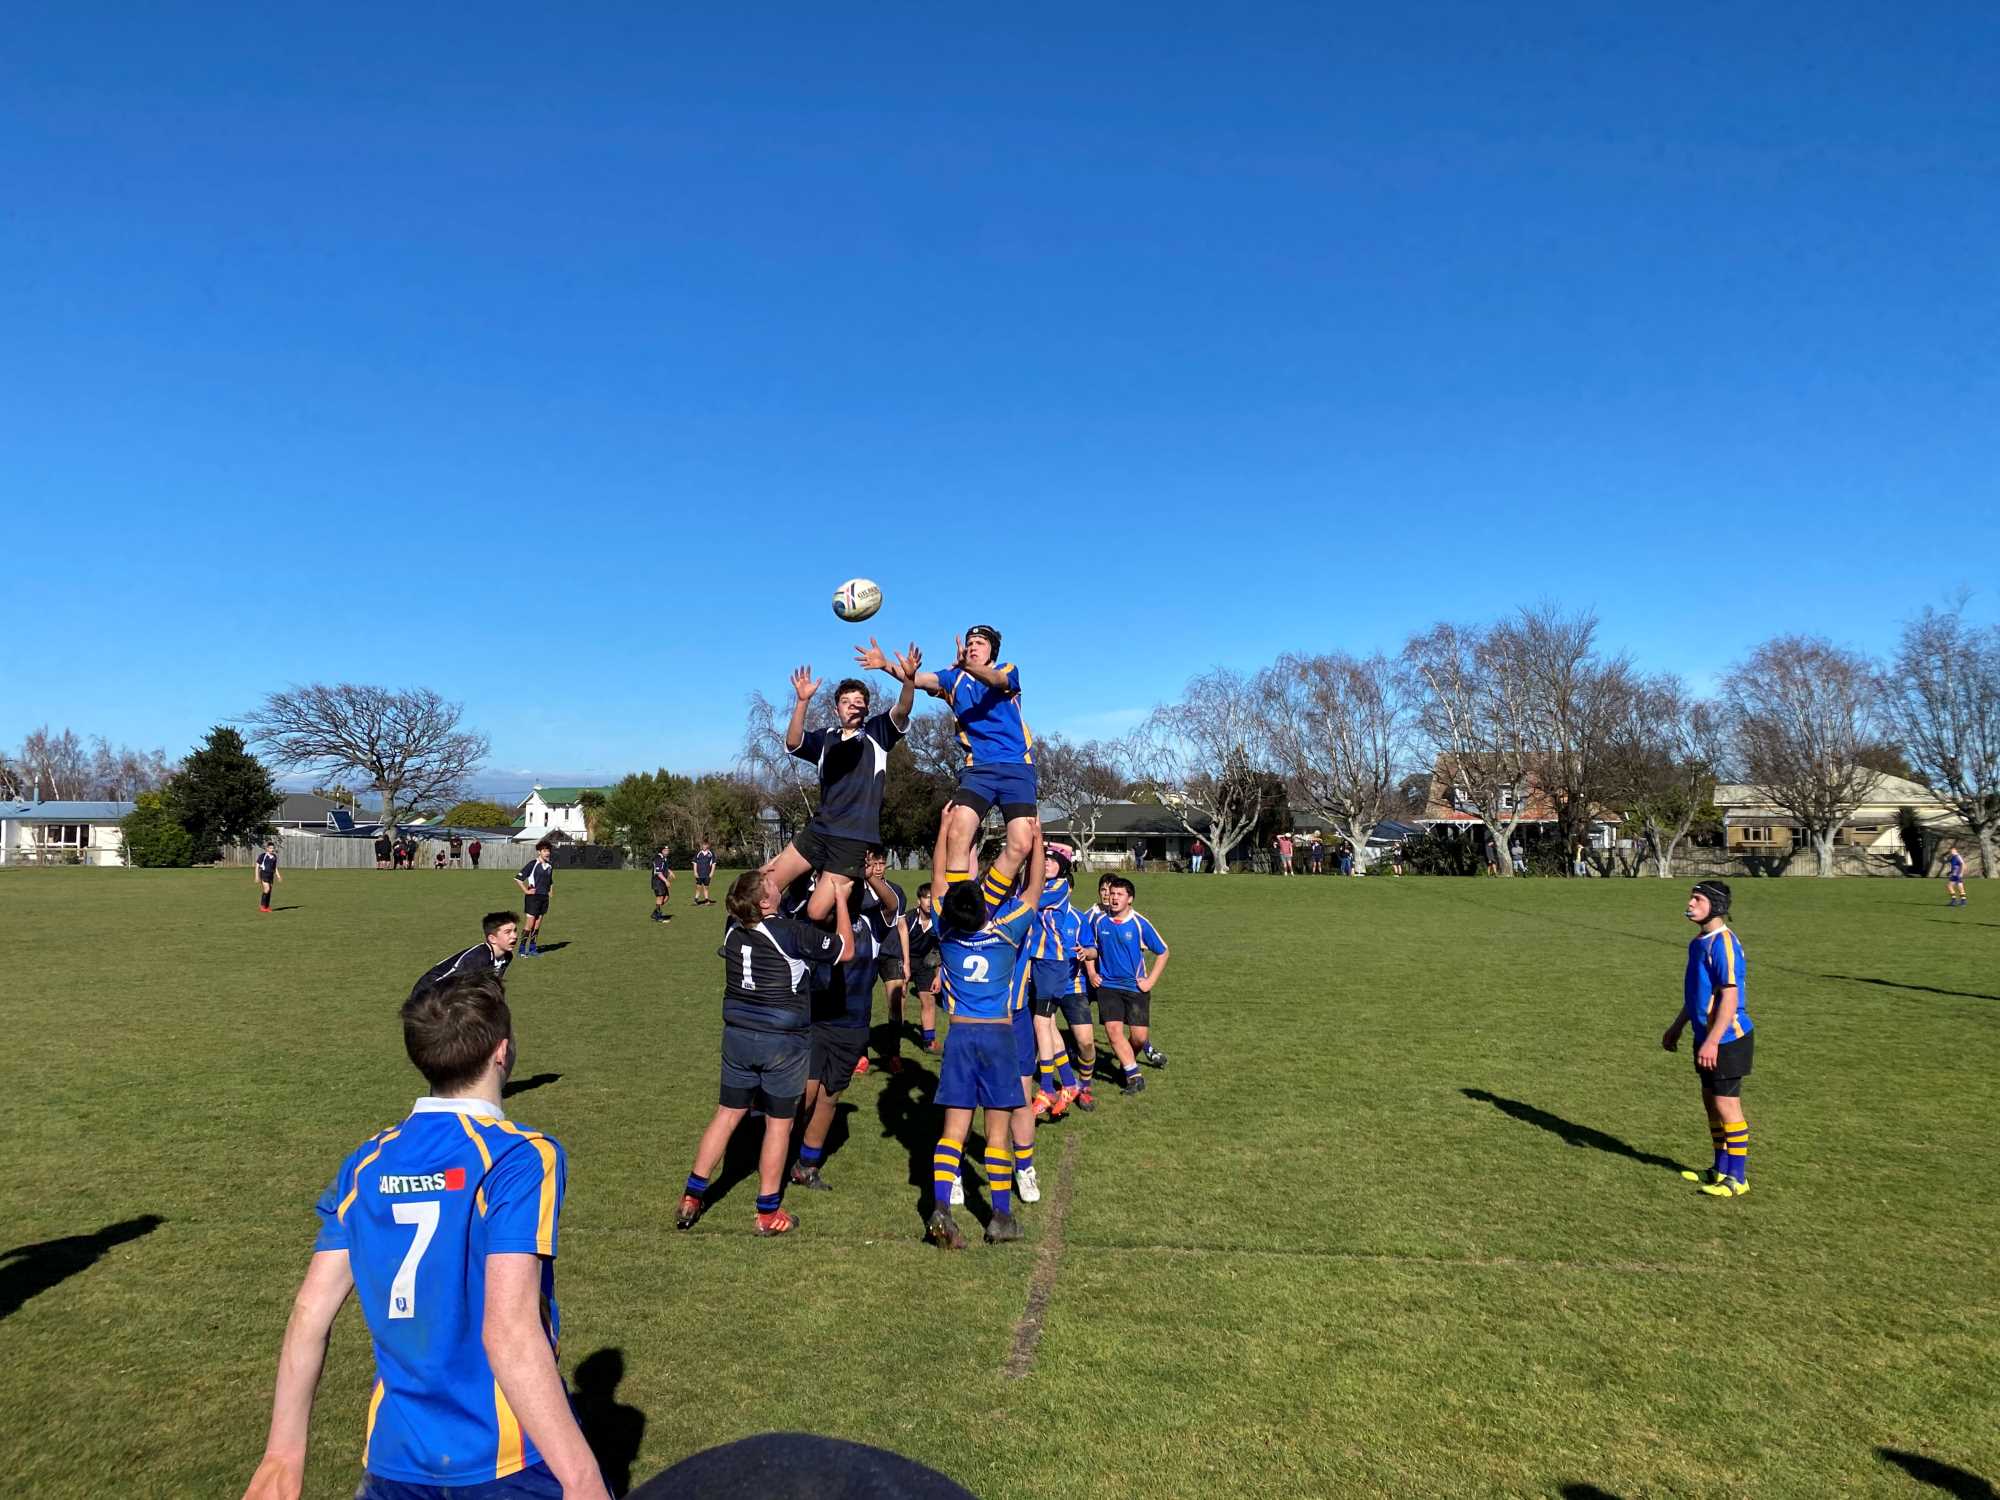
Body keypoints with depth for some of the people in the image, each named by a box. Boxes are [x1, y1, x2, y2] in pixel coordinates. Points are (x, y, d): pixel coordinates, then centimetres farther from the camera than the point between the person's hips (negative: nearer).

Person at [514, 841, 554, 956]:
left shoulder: (549, 866, 11)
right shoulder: (533, 864, -9)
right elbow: (517, 879, -11)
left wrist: (550, 890, 14)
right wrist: (526, 891, -12)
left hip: (544, 897, 6)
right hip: (533, 897, -6)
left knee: (537, 926, 10)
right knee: (530, 924, -6)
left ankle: (533, 949, 16)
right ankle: (522, 950, 1)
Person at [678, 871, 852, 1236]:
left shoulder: (734, 928, -3)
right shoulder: (791, 932, -19)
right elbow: (846, 949, -8)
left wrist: (763, 879, 17)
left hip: (738, 1037, 5)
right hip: (783, 1042, -5)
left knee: (727, 1115, 18)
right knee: (779, 1124, 9)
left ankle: (691, 1197, 23)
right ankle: (768, 1213, 18)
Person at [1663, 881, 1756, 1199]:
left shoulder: (1723, 944, -20)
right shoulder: (1699, 942, 10)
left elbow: (1730, 997, -23)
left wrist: (1712, 1041, -26)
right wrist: (1677, 1027, 26)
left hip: (1726, 1040, -9)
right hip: (1707, 1037, 9)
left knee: (1726, 1104, -2)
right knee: (1711, 1101, 16)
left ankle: (1737, 1178, 9)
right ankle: (1721, 1169, 28)